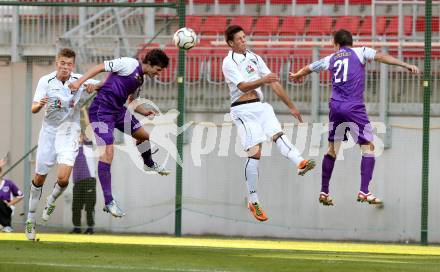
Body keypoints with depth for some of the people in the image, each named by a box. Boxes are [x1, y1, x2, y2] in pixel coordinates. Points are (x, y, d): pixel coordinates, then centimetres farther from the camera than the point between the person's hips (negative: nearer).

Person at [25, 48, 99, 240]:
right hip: (49, 131, 1)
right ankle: (31, 218, 24)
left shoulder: (79, 80, -7)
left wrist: (93, 86, -20)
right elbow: (34, 109, -9)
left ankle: (51, 201, 16)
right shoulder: (46, 81, -8)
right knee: (39, 178, 7)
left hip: (69, 133, -1)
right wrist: (40, 104, -33)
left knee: (63, 178, -17)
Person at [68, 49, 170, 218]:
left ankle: (149, 164, 53)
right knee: (108, 152, -18)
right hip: (102, 110, -9)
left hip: (118, 110, 9)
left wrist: (145, 112, 8)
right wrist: (80, 82, -21)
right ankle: (108, 202, -18)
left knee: (144, 136, 18)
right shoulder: (129, 64, -11)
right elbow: (100, 67, -12)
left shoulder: (140, 79, 16)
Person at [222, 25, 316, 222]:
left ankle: (300, 163, -49)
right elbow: (243, 86, -16)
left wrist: (291, 106, 18)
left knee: (277, 134, -22)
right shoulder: (229, 63, -2)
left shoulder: (254, 58, 17)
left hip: (260, 106, 5)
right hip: (243, 110, -5)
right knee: (255, 152, -13)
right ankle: (253, 202, -6)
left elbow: (274, 83, 18)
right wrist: (262, 80, -33)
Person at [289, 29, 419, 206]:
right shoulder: (359, 52, 4)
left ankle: (324, 192, 18)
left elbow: (309, 68, 33)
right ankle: (364, 191, -13)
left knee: (332, 148, 16)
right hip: (354, 107, -5)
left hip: (335, 105, 5)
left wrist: (297, 76, 54)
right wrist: (406, 65, -19)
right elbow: (381, 57, -13)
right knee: (368, 146, -2)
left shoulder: (331, 59, 17)